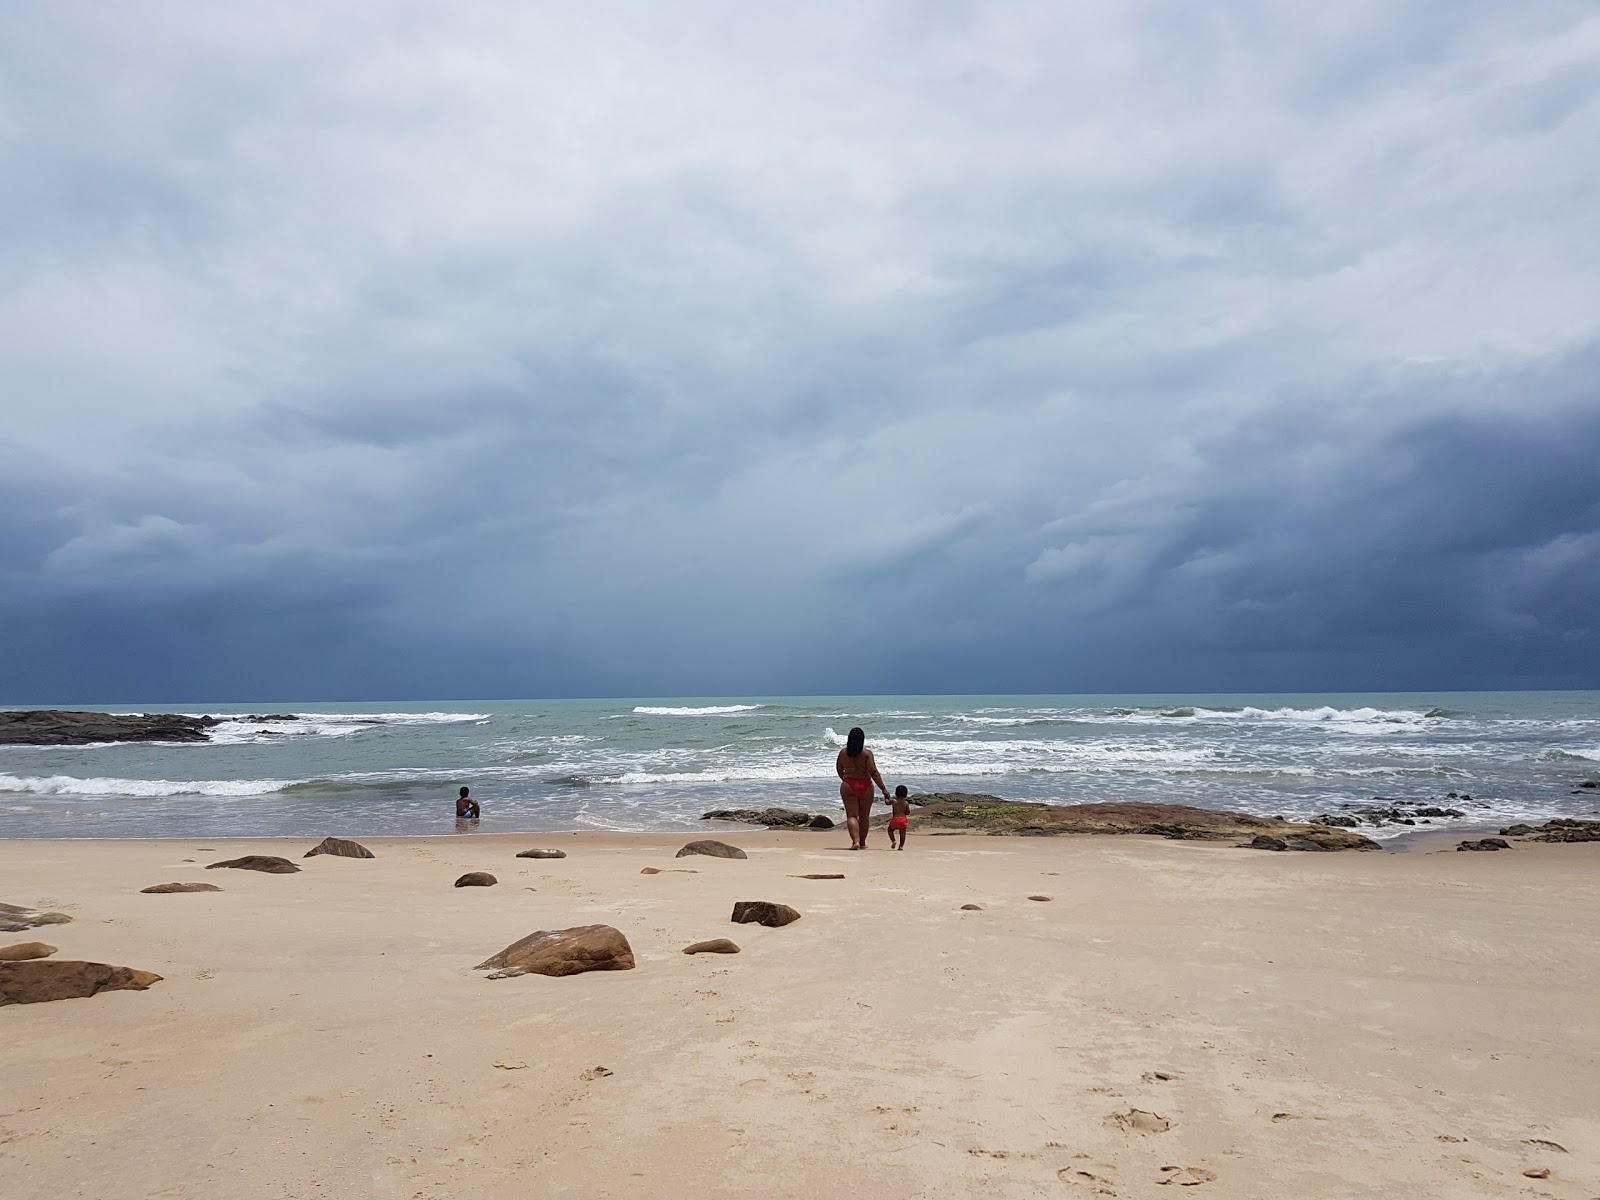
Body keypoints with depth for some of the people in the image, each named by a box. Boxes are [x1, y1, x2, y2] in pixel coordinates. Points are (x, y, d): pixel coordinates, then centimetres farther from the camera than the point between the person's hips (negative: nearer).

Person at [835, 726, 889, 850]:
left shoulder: (843, 753, 0)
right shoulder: (867, 753, -9)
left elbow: (839, 770, 13)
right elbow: (874, 772, -14)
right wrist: (884, 789, -10)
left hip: (848, 786, 0)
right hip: (865, 786, 0)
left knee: (851, 815, 0)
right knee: (864, 816, 15)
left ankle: (855, 841, -20)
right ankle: (862, 843, 24)